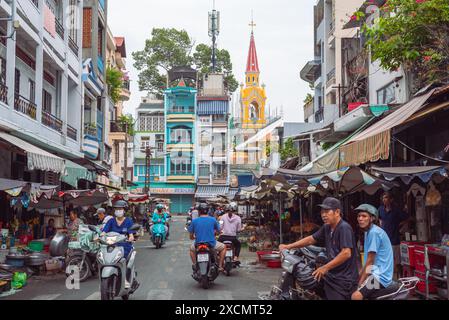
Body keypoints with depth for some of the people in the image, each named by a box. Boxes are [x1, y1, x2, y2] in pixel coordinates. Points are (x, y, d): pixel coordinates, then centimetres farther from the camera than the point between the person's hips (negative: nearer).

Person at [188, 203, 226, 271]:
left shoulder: (194, 221, -2)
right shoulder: (213, 220, -4)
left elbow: (191, 236, 3)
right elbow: (218, 231, 8)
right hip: (211, 244, -2)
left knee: (191, 248, 36)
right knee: (223, 247, 26)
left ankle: (194, 265, 24)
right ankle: (220, 266, 18)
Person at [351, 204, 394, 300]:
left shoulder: (374, 232, -15)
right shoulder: (369, 231, 15)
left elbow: (370, 261, -16)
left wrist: (360, 282, -12)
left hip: (380, 275, -10)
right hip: (375, 272, 10)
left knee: (356, 296, -29)